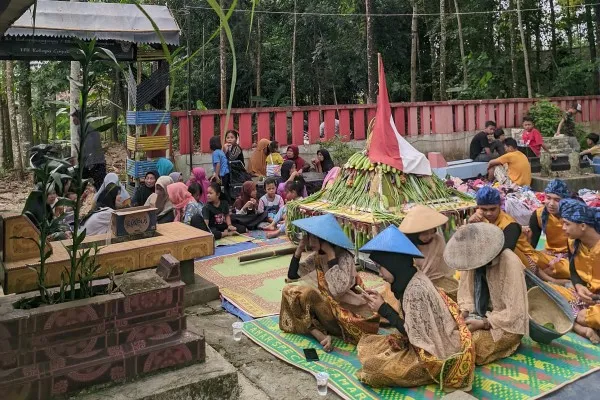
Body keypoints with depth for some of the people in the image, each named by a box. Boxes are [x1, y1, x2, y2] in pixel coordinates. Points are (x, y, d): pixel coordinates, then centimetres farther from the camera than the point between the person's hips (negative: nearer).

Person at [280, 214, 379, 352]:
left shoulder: (344, 257, -20)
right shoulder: (315, 256, 2)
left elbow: (338, 290, -34)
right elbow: (292, 274, 4)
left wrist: (331, 255, -31)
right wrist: (299, 249, -6)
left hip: (344, 309, -8)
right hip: (324, 303, 8)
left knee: (309, 294, -29)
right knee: (288, 291, -11)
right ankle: (321, 336, -22)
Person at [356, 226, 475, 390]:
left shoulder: (415, 289, -27)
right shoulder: (410, 280, 1)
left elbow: (413, 333, -23)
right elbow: (409, 322, 6)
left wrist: (383, 309, -17)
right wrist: (381, 303, 0)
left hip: (432, 353, -9)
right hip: (427, 343, 9)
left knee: (373, 366, -14)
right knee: (366, 343, 8)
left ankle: (427, 371, 2)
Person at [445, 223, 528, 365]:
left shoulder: (510, 263, -25)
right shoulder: (472, 257, -8)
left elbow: (514, 312, -23)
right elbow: (466, 290, 4)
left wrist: (484, 324, -24)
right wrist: (464, 312, -14)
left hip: (506, 323, -5)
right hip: (479, 315, 5)